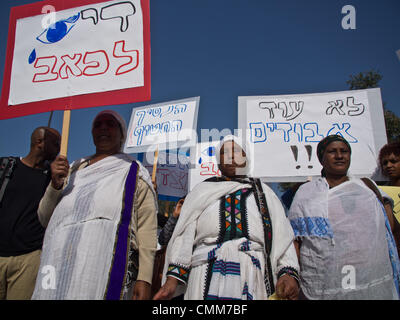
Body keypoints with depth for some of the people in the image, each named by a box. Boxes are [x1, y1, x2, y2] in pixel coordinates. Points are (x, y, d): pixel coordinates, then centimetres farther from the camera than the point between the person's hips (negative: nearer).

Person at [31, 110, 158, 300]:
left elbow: (147, 227, -2)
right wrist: (55, 183, -1)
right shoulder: (74, 169, 20)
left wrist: (144, 279, -12)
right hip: (61, 268, 4)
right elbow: (45, 217, 19)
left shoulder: (134, 172, 6)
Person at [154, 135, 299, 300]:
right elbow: (184, 237, 5)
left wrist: (288, 273, -13)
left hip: (252, 281, 1)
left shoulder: (262, 192, 14)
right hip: (206, 280, 0)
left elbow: (282, 237, 4)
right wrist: (172, 278, -5)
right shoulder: (202, 191, 12)